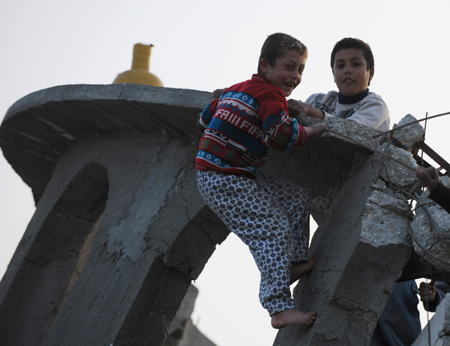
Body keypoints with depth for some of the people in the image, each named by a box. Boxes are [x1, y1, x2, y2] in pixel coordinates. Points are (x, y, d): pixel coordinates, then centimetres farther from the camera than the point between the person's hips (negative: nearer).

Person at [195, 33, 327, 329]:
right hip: (225, 180, -10)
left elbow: (205, 119, 22)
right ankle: (281, 307, -20)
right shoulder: (270, 94, -12)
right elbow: (282, 136, -24)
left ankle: (295, 262, 16)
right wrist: (314, 130, -9)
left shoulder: (238, 88, 17)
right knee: (271, 232, -16)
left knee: (297, 198, 15)